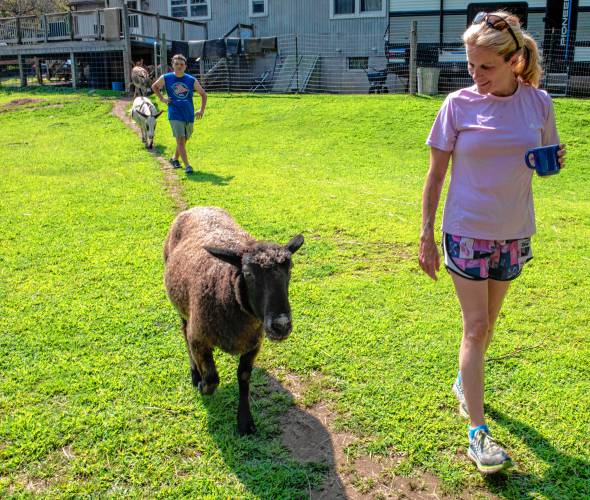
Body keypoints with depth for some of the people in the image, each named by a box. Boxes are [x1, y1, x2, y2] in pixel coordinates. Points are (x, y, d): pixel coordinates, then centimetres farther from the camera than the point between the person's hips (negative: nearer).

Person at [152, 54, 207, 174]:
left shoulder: (192, 80, 1)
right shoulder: (166, 78, 1)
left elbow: (203, 94, 11)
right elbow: (154, 87, 19)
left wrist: (202, 110, 1)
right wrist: (162, 99, 5)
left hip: (189, 115, 2)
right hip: (175, 115, -2)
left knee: (183, 141, 14)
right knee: (180, 140, -14)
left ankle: (175, 159, 38)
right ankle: (187, 165, -13)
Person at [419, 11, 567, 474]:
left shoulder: (538, 102, -3)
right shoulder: (459, 105, -9)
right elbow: (435, 176, -4)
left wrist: (555, 161, -13)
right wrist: (426, 236, -6)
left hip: (513, 233, 3)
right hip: (467, 232, -3)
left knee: (487, 322, 16)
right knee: (475, 326, -3)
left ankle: (465, 381, 42)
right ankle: (478, 432, 4)